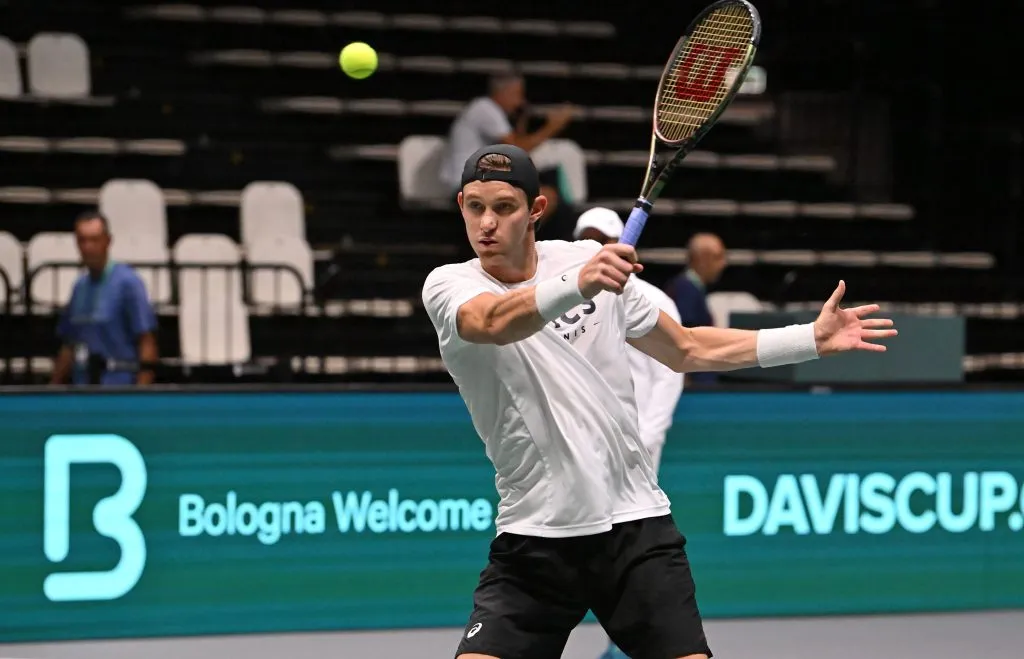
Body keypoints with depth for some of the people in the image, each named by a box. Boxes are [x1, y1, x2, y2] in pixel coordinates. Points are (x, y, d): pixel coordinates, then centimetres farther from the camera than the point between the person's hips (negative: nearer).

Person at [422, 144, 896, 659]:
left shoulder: (593, 261, 4)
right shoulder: (449, 286, -6)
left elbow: (685, 350, 17)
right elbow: (494, 322, -31)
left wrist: (813, 338, 13)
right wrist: (576, 285, -50)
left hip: (634, 523, 2)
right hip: (532, 537, -2)